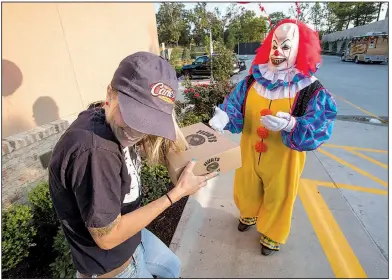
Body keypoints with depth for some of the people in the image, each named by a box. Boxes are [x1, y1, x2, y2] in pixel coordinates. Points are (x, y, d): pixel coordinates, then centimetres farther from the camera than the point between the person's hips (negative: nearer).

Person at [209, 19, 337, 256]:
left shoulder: (313, 92, -18)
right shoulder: (252, 81, -7)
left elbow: (318, 132, -24)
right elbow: (235, 106, -7)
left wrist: (291, 126, -44)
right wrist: (224, 117, -30)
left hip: (283, 161, -3)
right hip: (250, 154, 4)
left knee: (278, 199, 19)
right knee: (247, 190, 26)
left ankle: (273, 236, 49)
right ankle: (249, 215, 61)